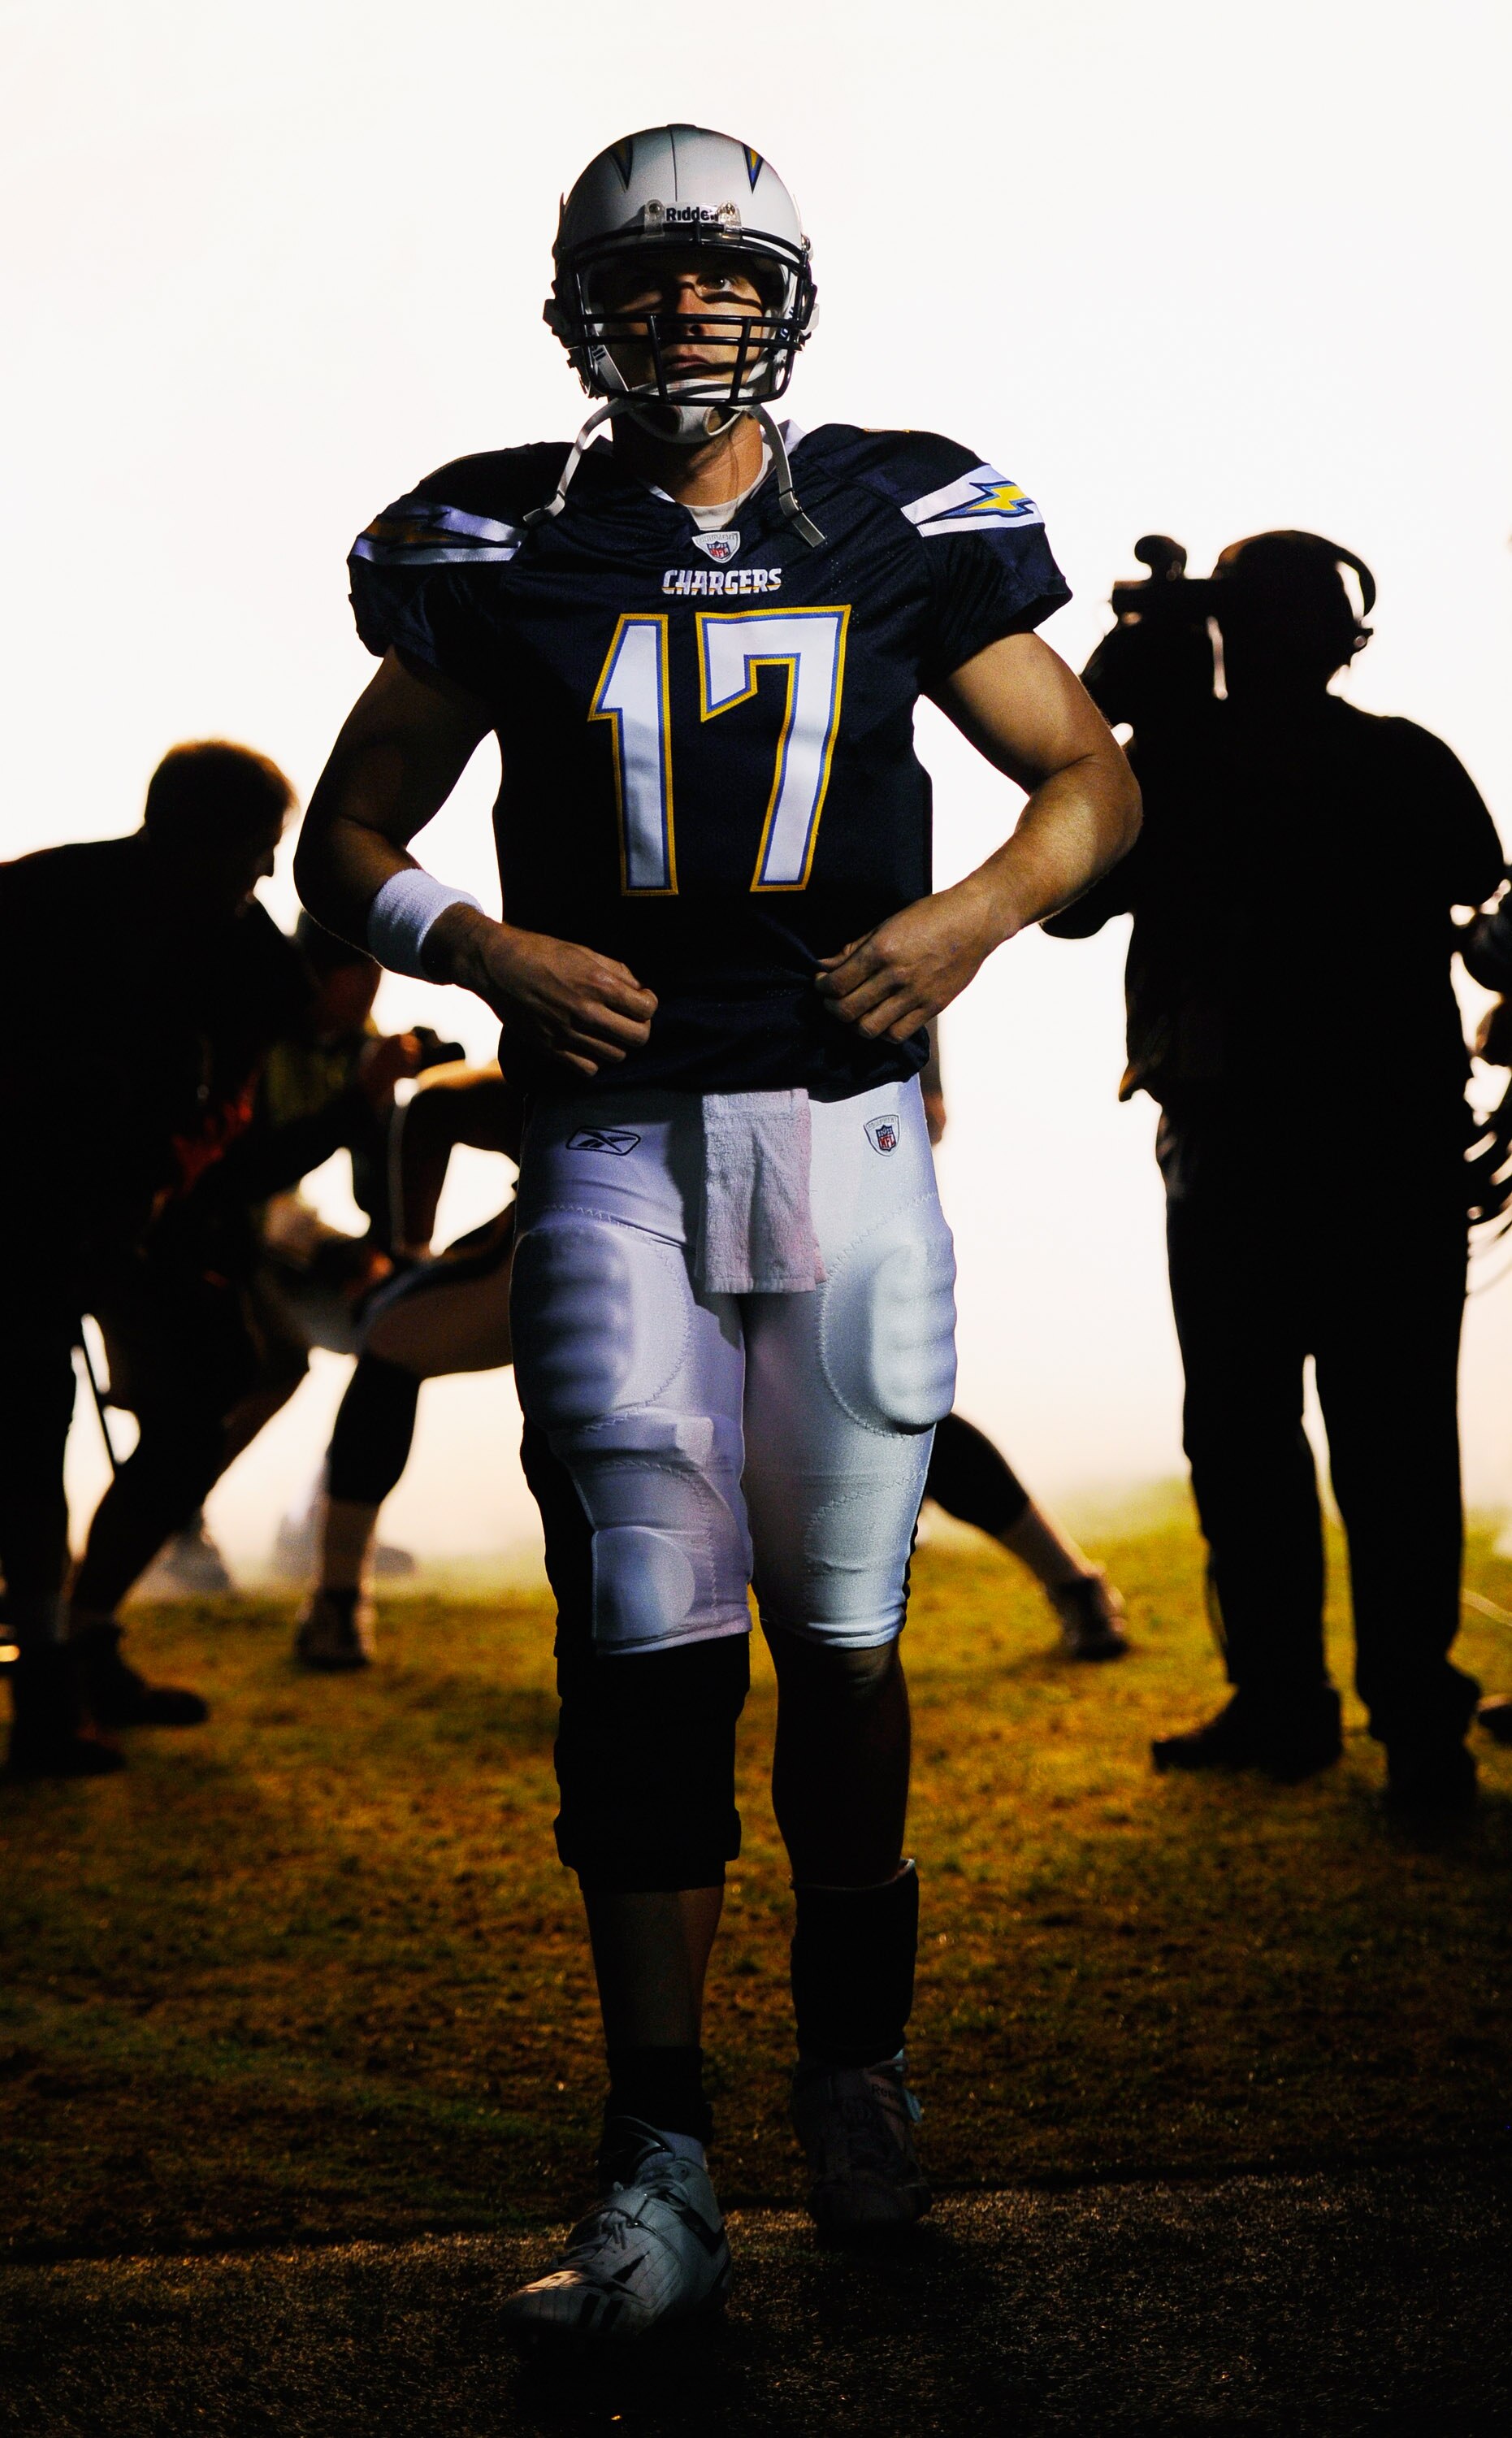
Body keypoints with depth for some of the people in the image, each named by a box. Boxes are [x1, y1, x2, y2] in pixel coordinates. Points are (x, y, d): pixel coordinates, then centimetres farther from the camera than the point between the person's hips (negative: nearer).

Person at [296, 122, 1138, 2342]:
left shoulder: (905, 526, 6)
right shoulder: (503, 551, 5)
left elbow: (1095, 780, 13)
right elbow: (346, 840, 11)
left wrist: (978, 913, -7)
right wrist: (491, 954, -8)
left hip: (851, 1126, 1)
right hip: (617, 1135, -1)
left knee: (838, 1632, 5)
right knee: (648, 1635, -8)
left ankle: (854, 2056, 26)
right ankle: (661, 2172, -4)